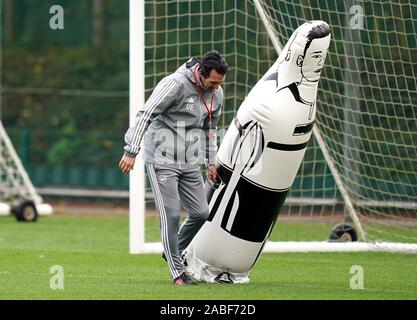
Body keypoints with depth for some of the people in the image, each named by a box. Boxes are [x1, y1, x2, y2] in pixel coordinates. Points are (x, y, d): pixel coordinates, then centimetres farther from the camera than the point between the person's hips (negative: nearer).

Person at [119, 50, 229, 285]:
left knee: (201, 212, 6)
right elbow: (145, 115, -20)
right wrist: (131, 152, -24)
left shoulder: (216, 93, 3)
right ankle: (178, 272, -3)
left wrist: (211, 162, 22)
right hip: (162, 161, -7)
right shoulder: (176, 84, -20)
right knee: (171, 214, -10)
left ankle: (174, 252, 28)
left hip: (190, 163, 7)